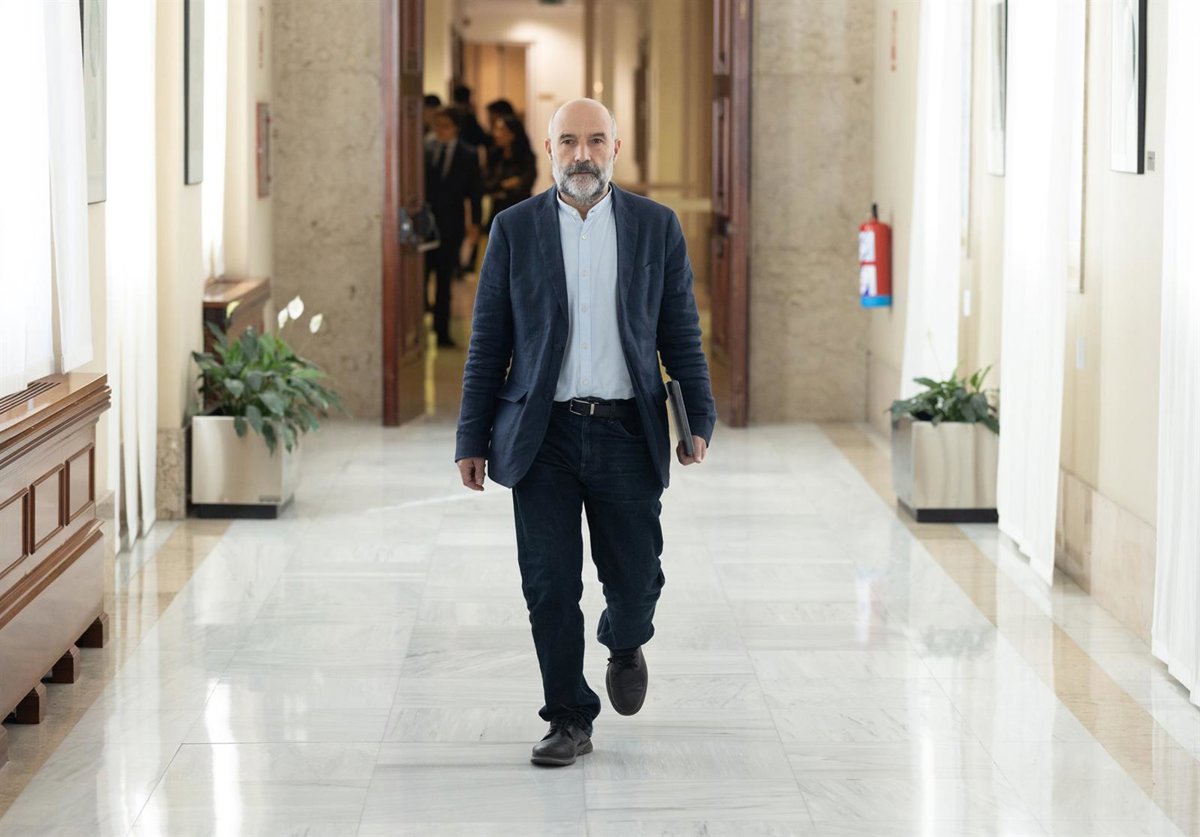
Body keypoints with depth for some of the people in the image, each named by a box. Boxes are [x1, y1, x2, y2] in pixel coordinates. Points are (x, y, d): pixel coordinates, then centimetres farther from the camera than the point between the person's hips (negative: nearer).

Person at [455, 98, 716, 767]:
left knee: (635, 580, 4)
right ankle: (570, 720, 14)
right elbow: (488, 344, 5)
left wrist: (701, 421, -1)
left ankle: (625, 644, 38)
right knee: (550, 588, 0)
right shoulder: (515, 229, 4)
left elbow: (682, 335, 7)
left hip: (626, 435, 0)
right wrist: (473, 441, 1)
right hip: (542, 436, 0)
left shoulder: (657, 227, 6)